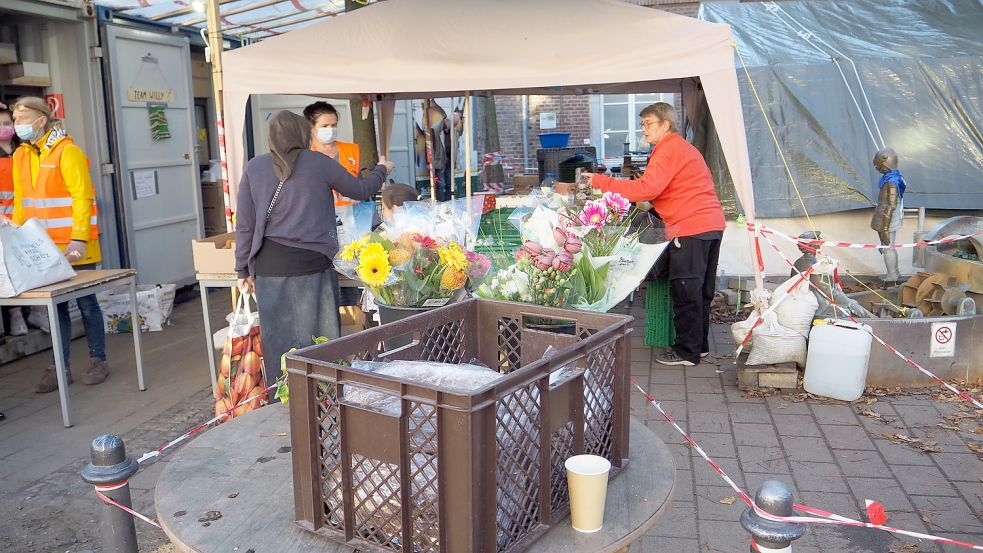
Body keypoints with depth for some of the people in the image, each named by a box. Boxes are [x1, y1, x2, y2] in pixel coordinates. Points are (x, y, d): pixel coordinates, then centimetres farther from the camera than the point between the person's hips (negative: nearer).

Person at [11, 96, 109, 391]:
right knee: (55, 305, 9)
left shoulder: (67, 151, -10)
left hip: (74, 247, -5)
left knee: (86, 302, 4)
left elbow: (82, 198, -14)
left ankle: (98, 360, 18)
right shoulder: (20, 156, 10)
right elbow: (20, 201, 15)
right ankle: (60, 367, 17)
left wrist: (79, 240, -20)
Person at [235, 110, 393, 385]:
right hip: (311, 262, -1)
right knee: (319, 340, 10)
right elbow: (360, 190, 12)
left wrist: (244, 270, 13)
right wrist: (382, 169, 32)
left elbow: (244, 225, 4)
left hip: (270, 265, 2)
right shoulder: (318, 162, 0)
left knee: (279, 341, 9)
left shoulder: (254, 168, 4)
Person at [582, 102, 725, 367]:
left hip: (691, 227, -10)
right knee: (701, 290, 17)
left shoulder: (668, 149, -10)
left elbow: (647, 188, -21)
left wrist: (600, 182, -18)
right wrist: (651, 204, 15)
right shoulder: (682, 147, 23)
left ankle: (687, 352, 3)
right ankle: (700, 345, 27)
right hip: (712, 224, 10)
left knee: (685, 292, -4)